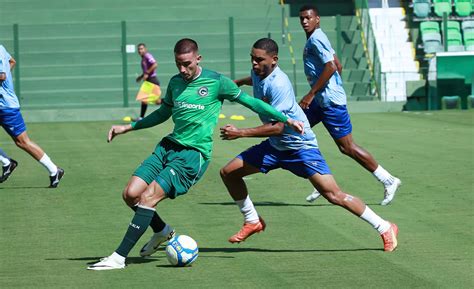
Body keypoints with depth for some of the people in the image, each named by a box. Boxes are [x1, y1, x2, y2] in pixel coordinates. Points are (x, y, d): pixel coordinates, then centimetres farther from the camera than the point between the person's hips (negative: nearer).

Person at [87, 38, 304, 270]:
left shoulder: (216, 82, -4)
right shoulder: (175, 82, 12)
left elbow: (250, 101, 5)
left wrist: (286, 119, 6)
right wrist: (128, 127, 25)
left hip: (194, 154, -7)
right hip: (168, 146, 7)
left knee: (148, 197, -20)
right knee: (131, 194, -8)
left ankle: (118, 257, -16)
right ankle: (162, 231, 21)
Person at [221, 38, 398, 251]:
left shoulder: (278, 84, -28)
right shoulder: (258, 73, -2)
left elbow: (277, 127, -30)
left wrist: (240, 133, -30)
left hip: (300, 146, -9)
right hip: (275, 146, 9)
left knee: (334, 195, -13)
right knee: (228, 172, 2)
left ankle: (385, 228, -1)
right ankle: (252, 222, 19)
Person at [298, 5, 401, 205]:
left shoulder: (315, 39, -14)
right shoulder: (316, 38, 15)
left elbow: (330, 67, -24)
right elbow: (337, 66, 21)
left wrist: (311, 94, -21)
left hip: (331, 102, -11)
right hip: (321, 101, 11)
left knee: (347, 147, -6)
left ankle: (388, 181, 4)